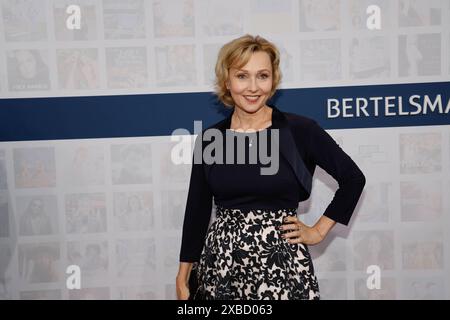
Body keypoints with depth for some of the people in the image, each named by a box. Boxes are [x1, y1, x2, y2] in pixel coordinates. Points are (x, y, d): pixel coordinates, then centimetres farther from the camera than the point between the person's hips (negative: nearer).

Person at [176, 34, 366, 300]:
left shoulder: (299, 130, -7)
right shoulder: (209, 139, 1)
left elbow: (353, 178, 2)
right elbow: (197, 211, 6)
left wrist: (318, 230, 1)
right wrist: (183, 278, 7)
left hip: (282, 262, -2)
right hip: (220, 263, 2)